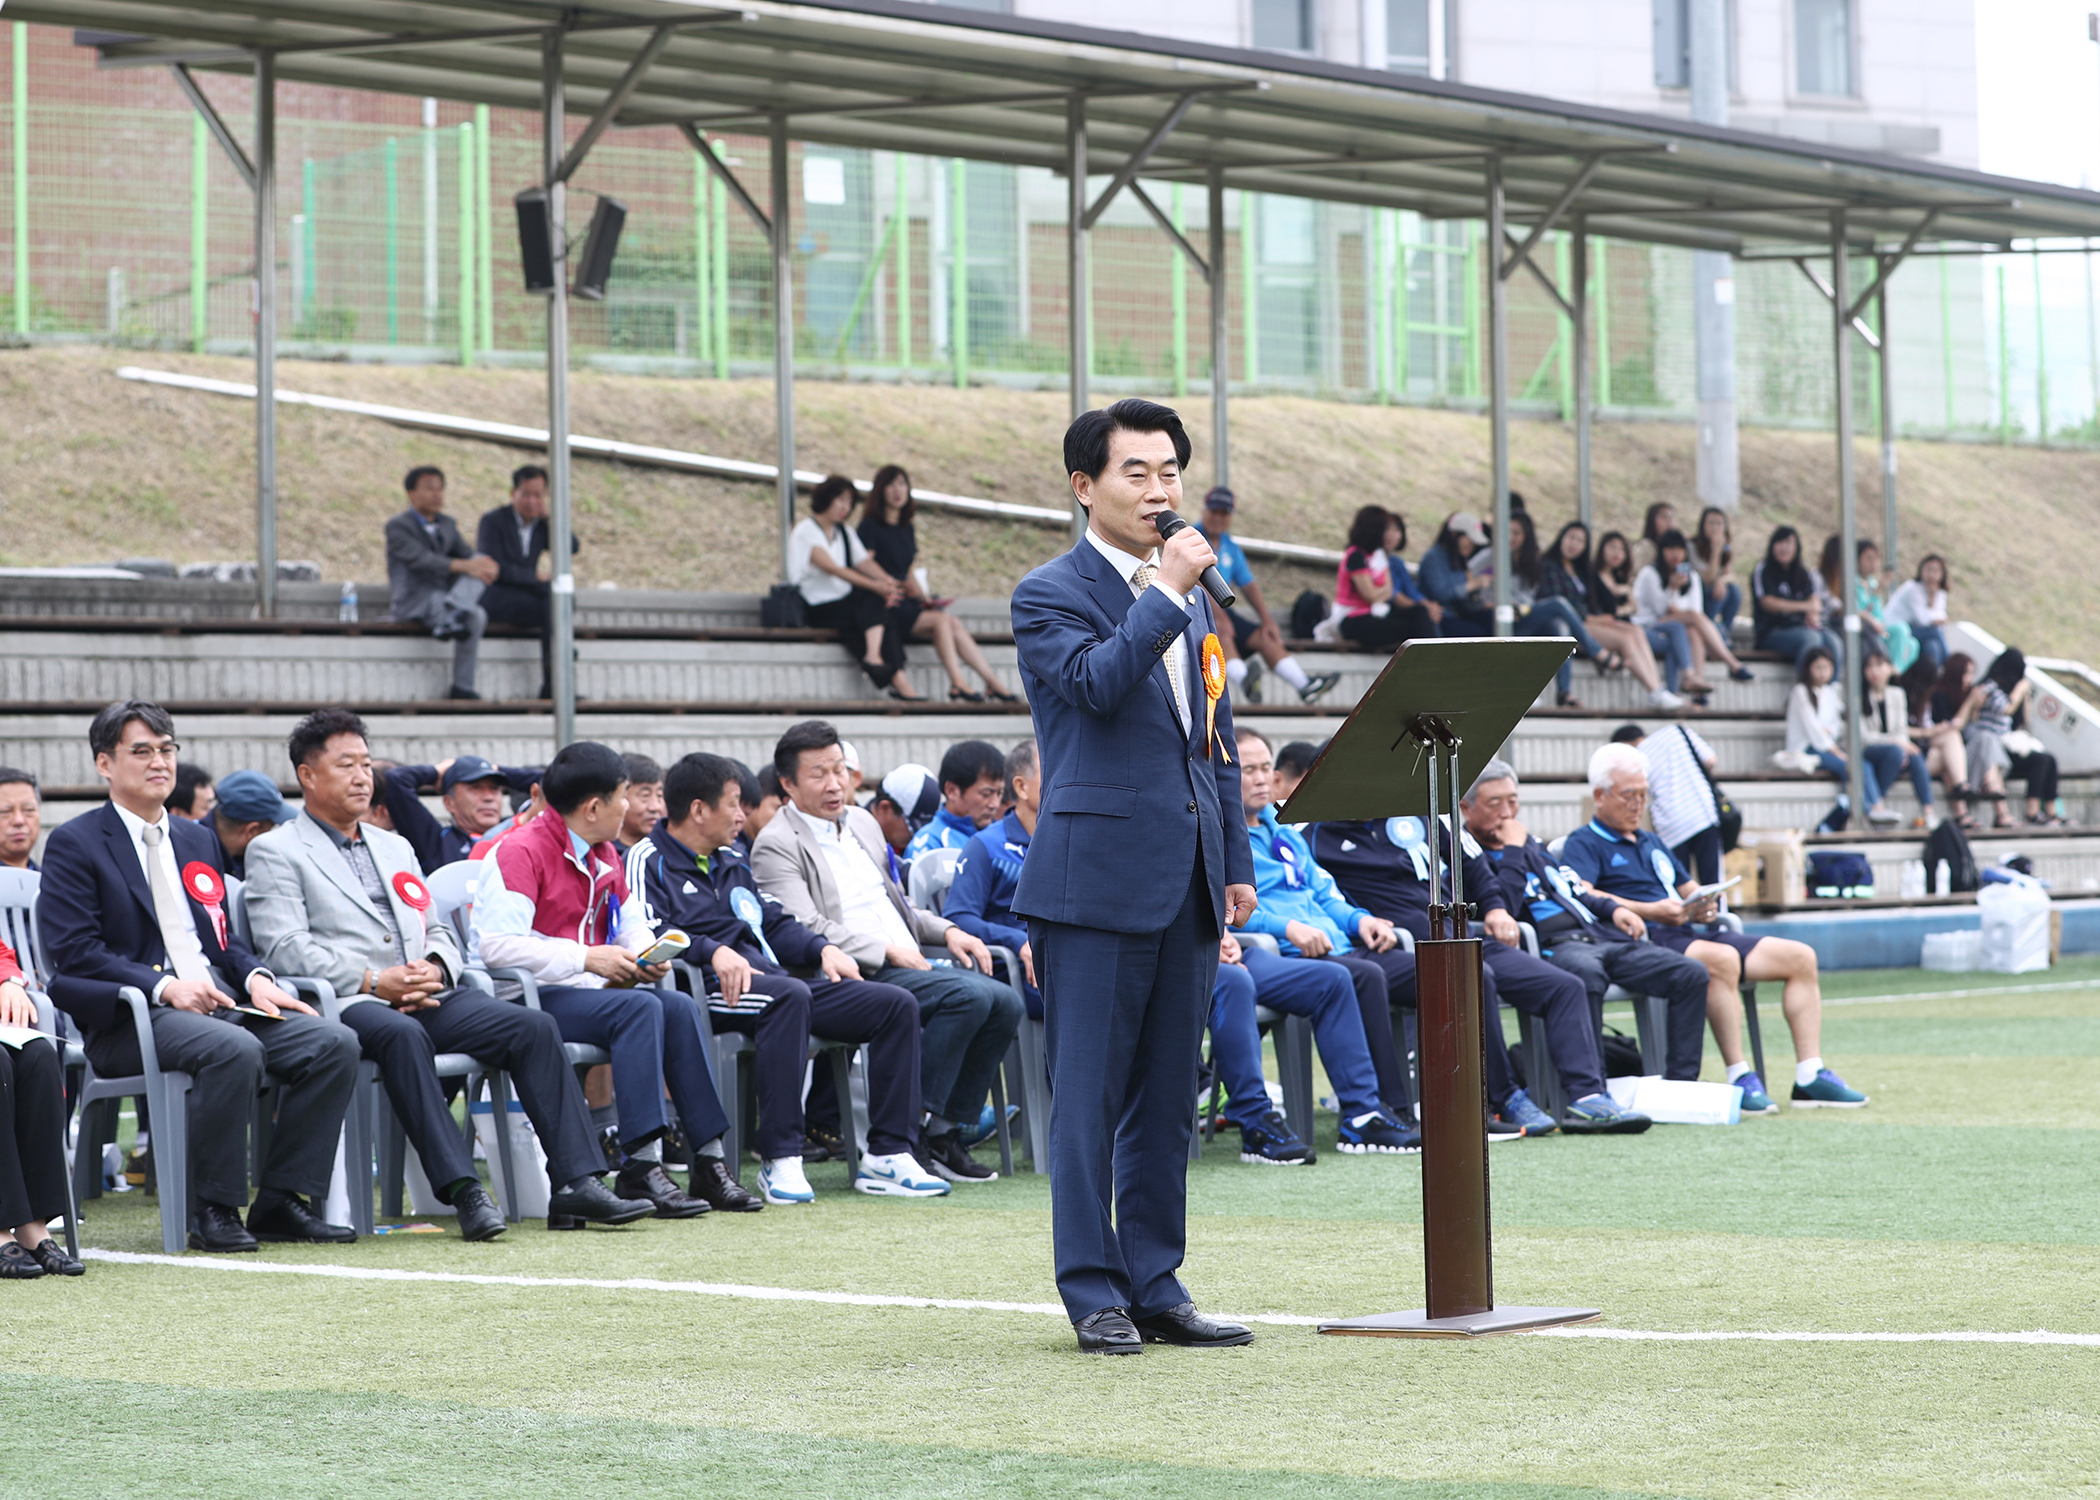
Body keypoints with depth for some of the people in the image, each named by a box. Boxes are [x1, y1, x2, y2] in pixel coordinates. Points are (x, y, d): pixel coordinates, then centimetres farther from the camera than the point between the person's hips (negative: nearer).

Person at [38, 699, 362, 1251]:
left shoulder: (197, 841, 25)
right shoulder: (75, 844, 2)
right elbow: (74, 953, -8)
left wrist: (254, 976, 1)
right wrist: (164, 986, -20)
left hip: (217, 1000, 7)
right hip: (129, 1018, -7)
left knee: (335, 1043, -16)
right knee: (235, 1050, -37)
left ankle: (280, 1200, -11)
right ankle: (214, 1211, -24)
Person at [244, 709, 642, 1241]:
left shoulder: (395, 848, 28)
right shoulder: (275, 852, 7)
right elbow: (285, 950, -7)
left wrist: (435, 967, -1)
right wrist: (372, 982, -16)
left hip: (426, 996, 6)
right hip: (343, 1002, -6)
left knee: (534, 1026, -16)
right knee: (401, 1034, -40)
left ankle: (576, 1181, -21)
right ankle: (463, 1190, -44)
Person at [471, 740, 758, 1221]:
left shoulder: (603, 856, 15)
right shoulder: (520, 852, -14)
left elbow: (633, 925, 23)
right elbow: (497, 945, -24)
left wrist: (646, 954, -4)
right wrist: (588, 958, -24)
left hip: (589, 986, 9)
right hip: (526, 998, -8)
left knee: (680, 1007, -13)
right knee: (640, 1008, -28)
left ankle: (709, 1163, -15)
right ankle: (641, 1167, -32)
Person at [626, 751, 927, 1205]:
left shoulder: (730, 863, 31)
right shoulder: (648, 861, 4)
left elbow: (775, 923, 31)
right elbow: (648, 933, -12)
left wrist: (822, 948, 11)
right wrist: (713, 951, -26)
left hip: (769, 976, 9)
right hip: (707, 986, -9)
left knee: (897, 1004, -4)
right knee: (790, 995, -41)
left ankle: (889, 1151, -7)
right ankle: (779, 1161, -41)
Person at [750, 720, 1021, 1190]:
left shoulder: (863, 823, 22)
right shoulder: (777, 846, -5)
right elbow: (805, 930, -16)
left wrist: (946, 931, 13)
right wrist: (886, 953, -19)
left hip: (908, 963, 8)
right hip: (853, 976, -8)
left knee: (1005, 1002, -13)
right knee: (970, 996, -28)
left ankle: (943, 1133, -7)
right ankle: (889, 1152, -31)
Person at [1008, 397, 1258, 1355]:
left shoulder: (1191, 599, 18)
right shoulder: (1049, 595, -3)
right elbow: (1099, 682, -22)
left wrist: (1236, 863, 16)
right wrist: (1165, 591, -18)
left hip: (1188, 881, 7)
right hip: (1099, 874, -7)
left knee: (1167, 1097, 9)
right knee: (1090, 1096, -3)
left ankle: (1156, 1287, 14)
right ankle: (1093, 1294, 2)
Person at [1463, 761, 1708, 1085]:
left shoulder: (1531, 843, 27)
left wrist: (1612, 908, 14)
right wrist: (1513, 849, -6)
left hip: (1599, 935, 9)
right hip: (1550, 945, -9)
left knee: (1691, 974, -7)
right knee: (1587, 974, -44)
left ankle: (1681, 1080, -8)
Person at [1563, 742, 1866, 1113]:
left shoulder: (1651, 843, 30)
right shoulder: (1584, 844, 3)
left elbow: (1689, 887, 34)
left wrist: (1702, 905, 8)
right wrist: (1650, 911, -24)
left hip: (1693, 932, 9)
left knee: (1800, 957, -3)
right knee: (1721, 960, -39)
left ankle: (1810, 1078, -7)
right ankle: (1740, 1080, -35)